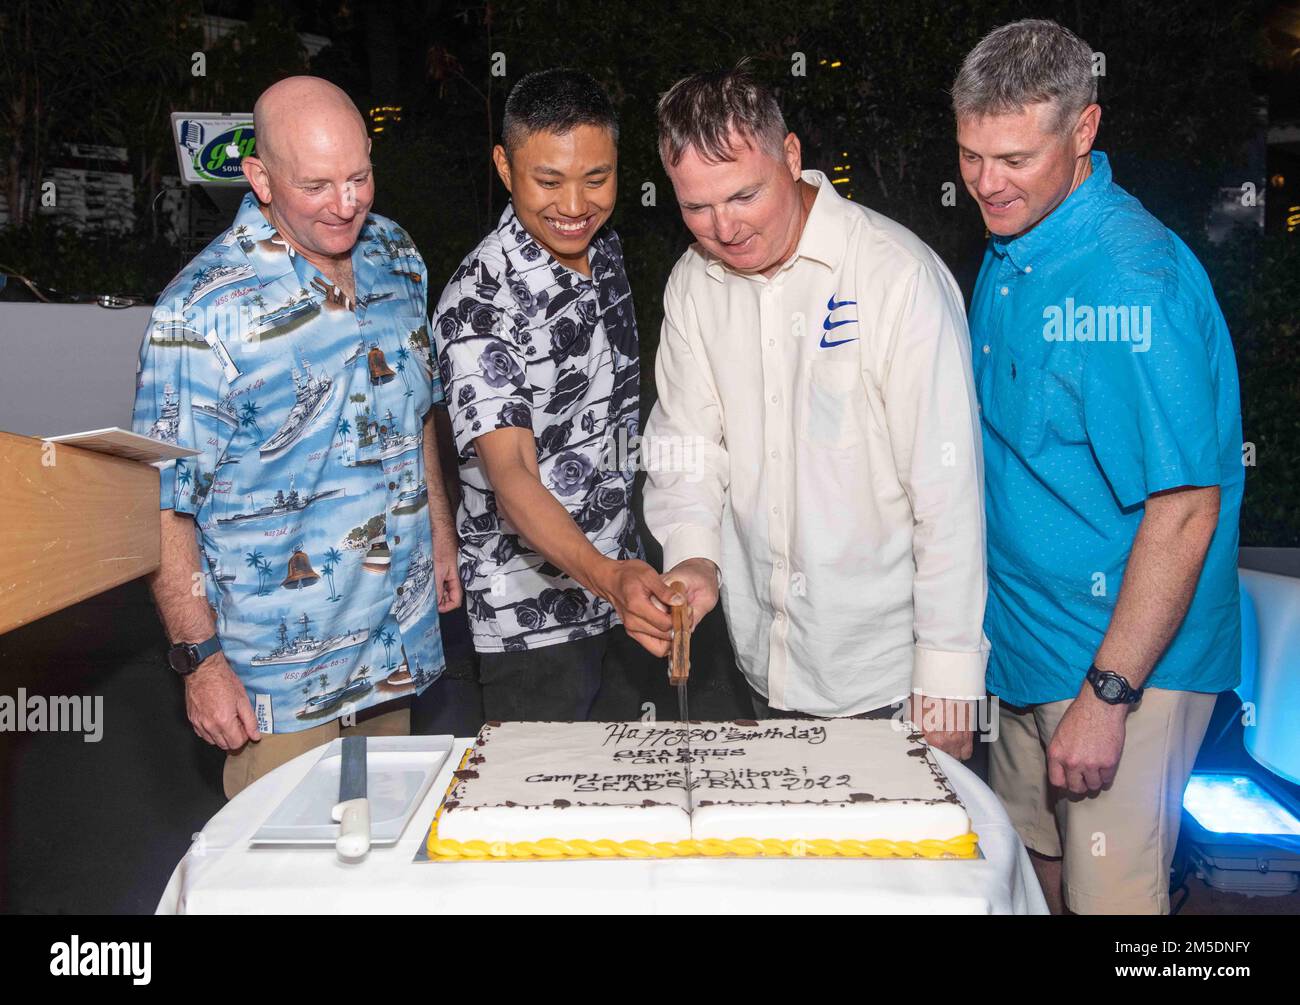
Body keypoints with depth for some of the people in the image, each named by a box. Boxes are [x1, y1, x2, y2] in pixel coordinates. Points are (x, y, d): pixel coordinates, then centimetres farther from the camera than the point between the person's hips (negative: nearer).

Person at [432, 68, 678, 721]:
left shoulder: (604, 248, 1)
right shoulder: (479, 304, -22)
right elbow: (511, 476, -29)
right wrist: (607, 577, -46)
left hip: (621, 578, 7)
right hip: (531, 613, -7)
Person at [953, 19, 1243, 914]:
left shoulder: (1135, 278, -22)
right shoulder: (1010, 253, 6)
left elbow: (1185, 511, -24)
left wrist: (1108, 693, -22)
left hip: (1127, 661, -8)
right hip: (1026, 643, 8)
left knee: (1107, 894, 5)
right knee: (1029, 869, 22)